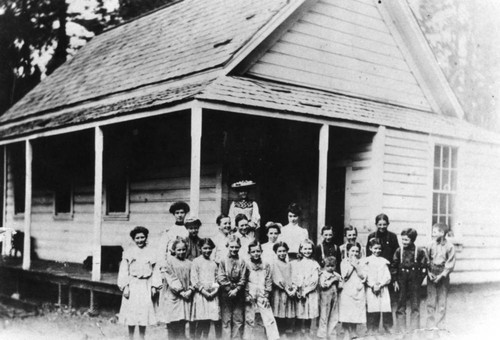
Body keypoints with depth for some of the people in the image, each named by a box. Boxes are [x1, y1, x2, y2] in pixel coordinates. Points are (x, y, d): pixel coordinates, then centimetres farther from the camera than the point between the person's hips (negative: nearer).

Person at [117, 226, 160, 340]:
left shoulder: (150, 252, 7)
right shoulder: (128, 252, 1)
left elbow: (154, 270, 7)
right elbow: (124, 270, 0)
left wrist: (154, 286, 0)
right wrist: (125, 286, -7)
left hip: (146, 286, 2)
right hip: (132, 285, -1)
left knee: (144, 313, 3)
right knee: (132, 313, 2)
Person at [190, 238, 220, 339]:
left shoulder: (213, 263, 15)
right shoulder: (196, 261, 1)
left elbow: (217, 279, 15)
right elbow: (194, 280, -5)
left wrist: (215, 290, -3)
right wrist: (204, 291, -11)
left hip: (212, 295, 4)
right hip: (200, 294, -4)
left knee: (208, 322, 5)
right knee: (199, 322, -8)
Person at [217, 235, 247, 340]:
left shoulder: (241, 262, 2)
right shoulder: (223, 261, -1)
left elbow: (243, 279, -1)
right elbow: (220, 278, -7)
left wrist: (236, 290, -13)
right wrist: (229, 289, -13)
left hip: (238, 294, 1)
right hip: (226, 294, -1)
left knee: (238, 320, 5)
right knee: (226, 320, 2)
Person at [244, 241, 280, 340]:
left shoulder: (266, 266, 6)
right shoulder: (246, 266, 0)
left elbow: (269, 282, 7)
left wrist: (266, 295, -1)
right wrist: (247, 295, -8)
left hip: (263, 298, 1)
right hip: (250, 298, -1)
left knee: (269, 319, -4)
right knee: (249, 320, 5)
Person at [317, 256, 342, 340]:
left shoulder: (336, 275, 10)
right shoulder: (323, 274, -9)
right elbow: (323, 284, -23)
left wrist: (339, 279, -1)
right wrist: (332, 280, -19)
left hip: (334, 296, 6)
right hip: (325, 296, -6)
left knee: (334, 316, 10)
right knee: (324, 316, 1)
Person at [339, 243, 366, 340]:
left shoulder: (360, 262, 10)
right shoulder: (344, 262, 4)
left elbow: (363, 276, 0)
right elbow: (345, 275, -7)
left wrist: (356, 265, -7)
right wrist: (351, 265, -7)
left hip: (358, 291, 2)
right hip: (347, 291, -2)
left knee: (356, 314, 1)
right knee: (346, 315, -6)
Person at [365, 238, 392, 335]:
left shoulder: (384, 261, 12)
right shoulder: (367, 261, 5)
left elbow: (388, 277, 6)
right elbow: (365, 277, -1)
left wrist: (380, 285, -8)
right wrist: (373, 285, -13)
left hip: (383, 289, 2)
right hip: (371, 290, -2)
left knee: (386, 311, -6)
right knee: (372, 313, -5)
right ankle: (371, 333, 1)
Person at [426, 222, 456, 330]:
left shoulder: (449, 246, -6)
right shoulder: (431, 245, 0)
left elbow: (450, 264, -6)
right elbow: (427, 260, 7)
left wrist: (441, 275, -13)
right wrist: (429, 272, -7)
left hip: (443, 276, -2)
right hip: (431, 276, 2)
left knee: (442, 302, 3)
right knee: (431, 301, 2)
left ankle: (440, 325, 10)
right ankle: (430, 326, 8)